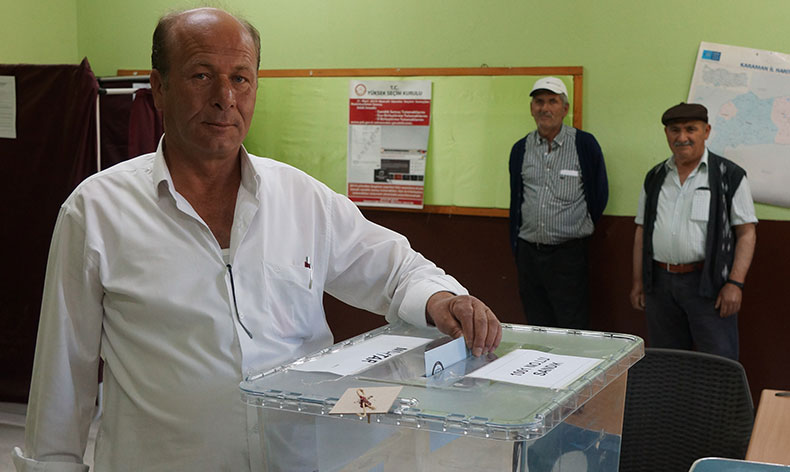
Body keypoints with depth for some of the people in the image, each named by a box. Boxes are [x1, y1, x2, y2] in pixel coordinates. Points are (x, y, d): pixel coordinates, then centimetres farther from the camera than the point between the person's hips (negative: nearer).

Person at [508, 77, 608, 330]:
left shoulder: (585, 144, -3)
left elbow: (599, 197, 5)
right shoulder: (521, 149, 9)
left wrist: (580, 229, 10)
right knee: (536, 334, 10)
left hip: (569, 252, -4)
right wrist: (516, 247, 13)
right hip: (529, 252, 4)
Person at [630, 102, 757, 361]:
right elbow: (642, 231, 16)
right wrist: (638, 281, 10)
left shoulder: (729, 175, 0)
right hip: (659, 281, 4)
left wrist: (735, 283, -13)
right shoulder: (655, 178, 13)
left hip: (708, 282, -4)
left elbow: (746, 232, -3)